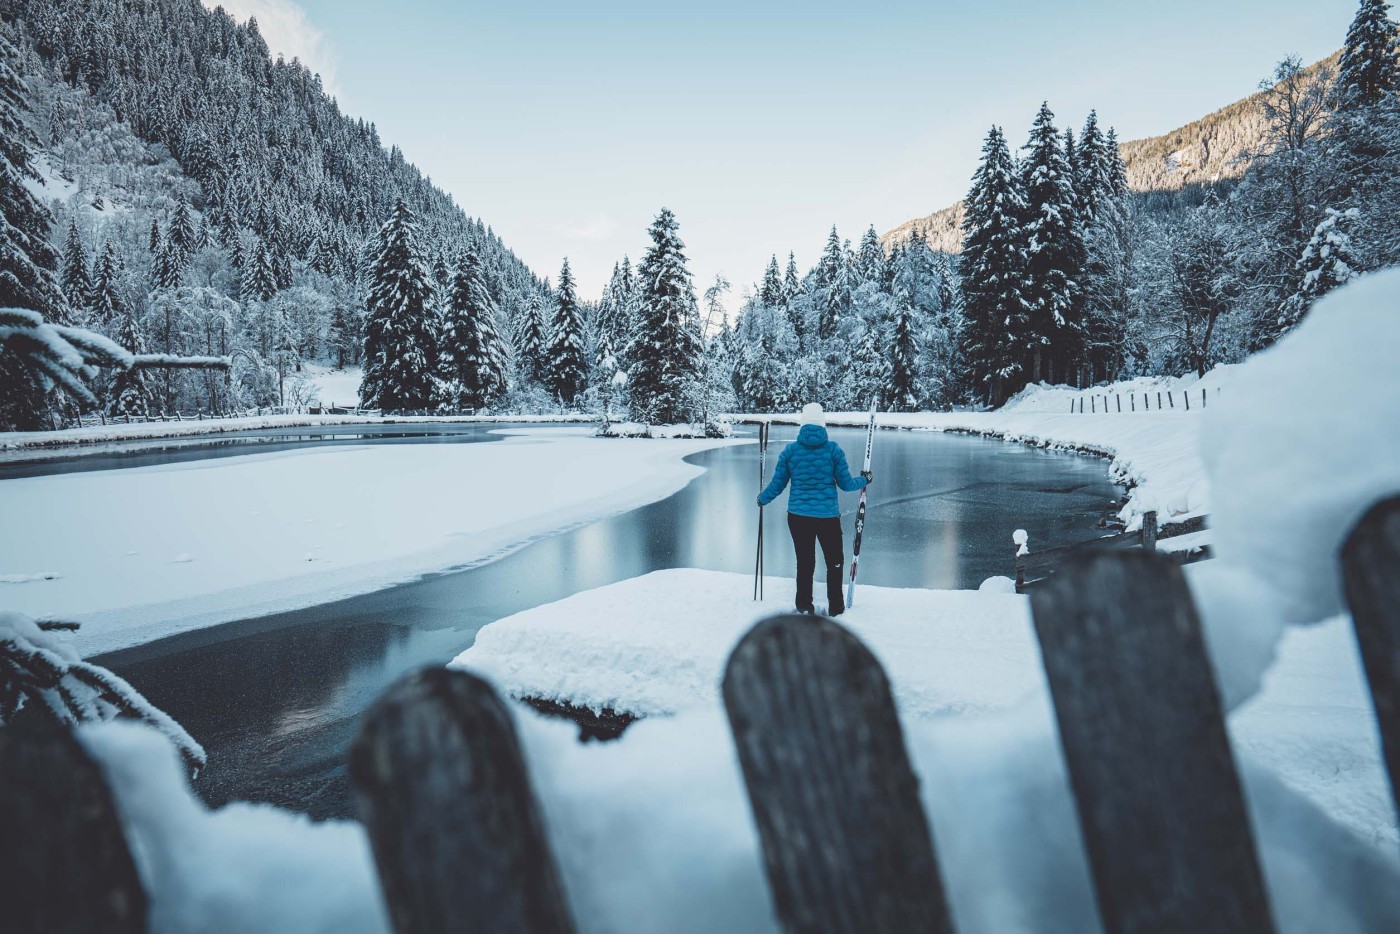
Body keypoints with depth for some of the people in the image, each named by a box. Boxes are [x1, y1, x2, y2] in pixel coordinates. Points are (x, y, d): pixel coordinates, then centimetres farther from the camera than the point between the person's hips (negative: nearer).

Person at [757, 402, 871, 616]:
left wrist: (762, 499, 22)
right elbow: (846, 484, 0)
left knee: (804, 562, 13)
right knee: (834, 562, 14)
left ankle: (804, 606, 20)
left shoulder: (790, 450, -3)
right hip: (828, 517, -1)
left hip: (798, 516, 1)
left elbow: (777, 485, 2)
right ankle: (835, 608, 18)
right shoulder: (833, 449, -6)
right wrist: (864, 480, 20)